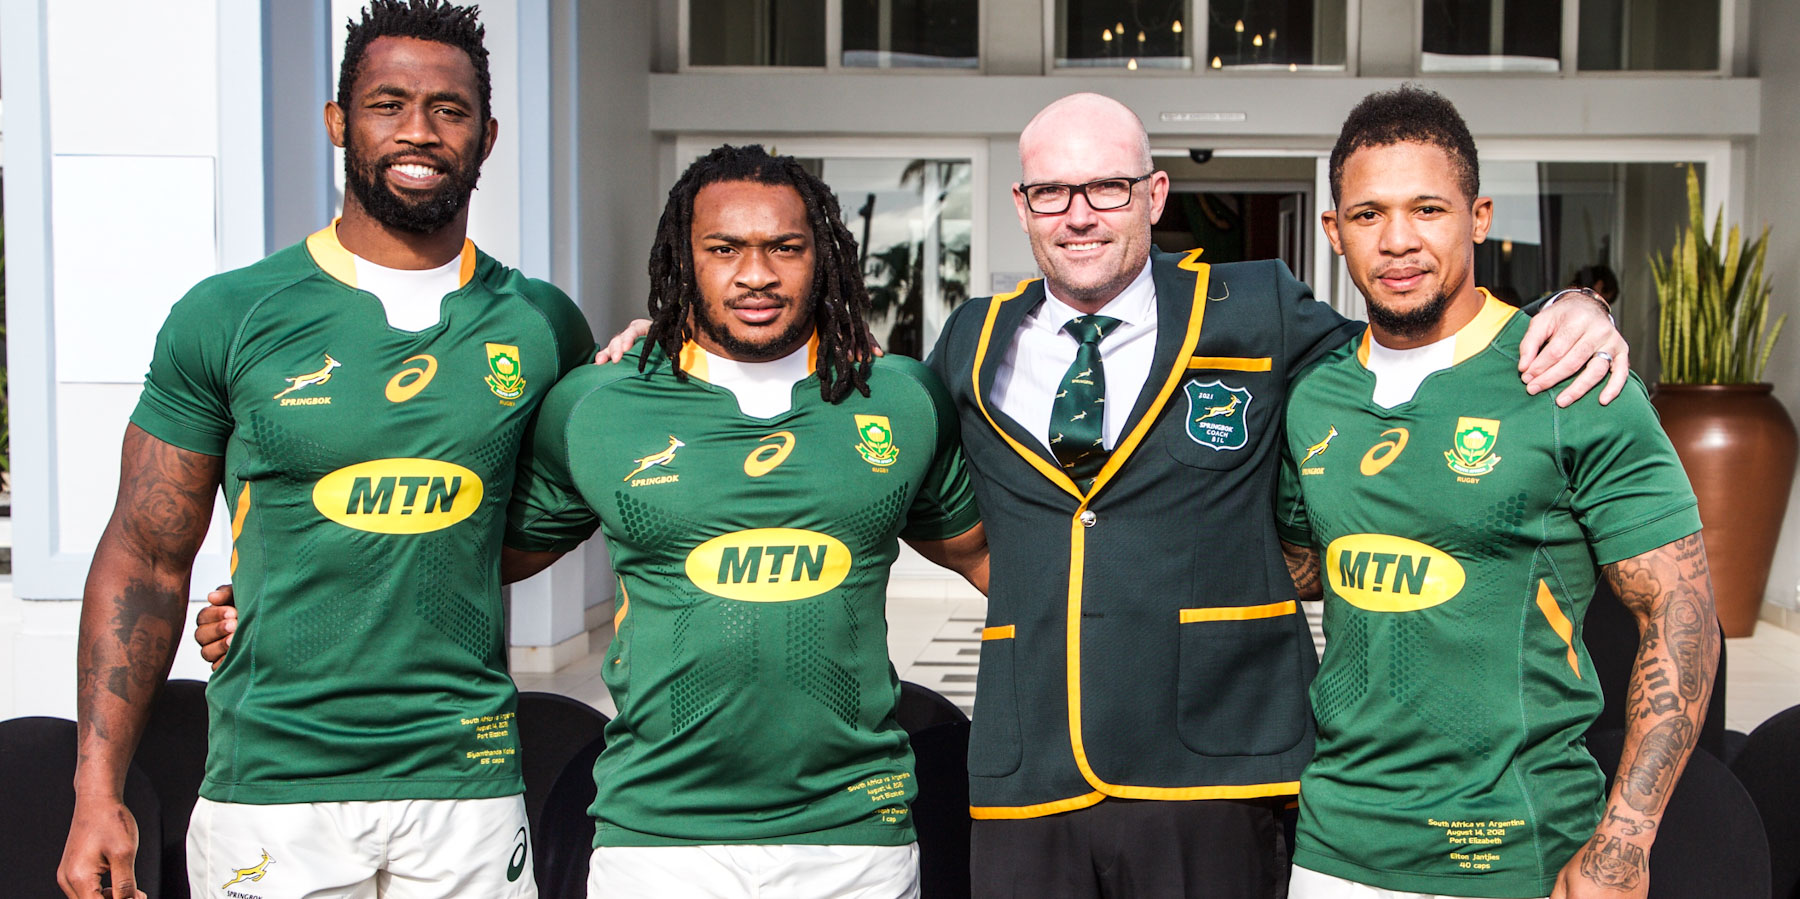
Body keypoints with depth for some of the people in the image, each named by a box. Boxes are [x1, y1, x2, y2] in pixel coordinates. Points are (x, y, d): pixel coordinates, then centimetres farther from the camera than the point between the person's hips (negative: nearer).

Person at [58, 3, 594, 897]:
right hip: (269, 784, -1)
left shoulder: (542, 327, 4)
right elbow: (144, 562, 1)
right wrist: (96, 792, -3)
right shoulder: (226, 317, -2)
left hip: (467, 782, 2)